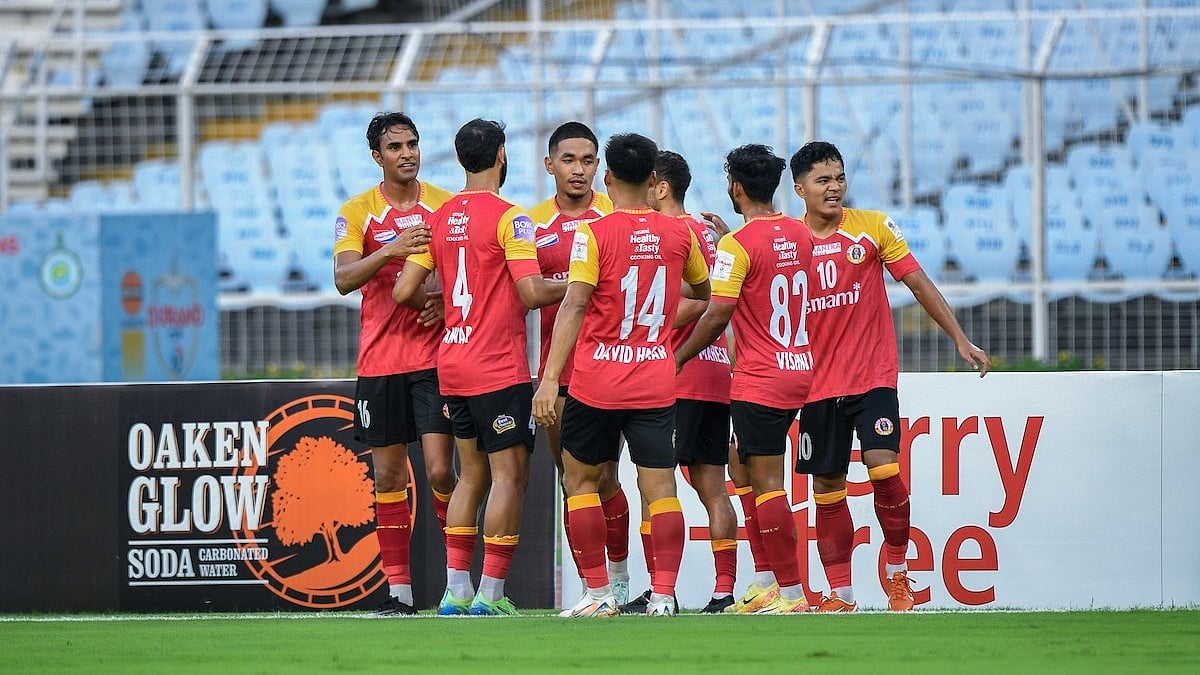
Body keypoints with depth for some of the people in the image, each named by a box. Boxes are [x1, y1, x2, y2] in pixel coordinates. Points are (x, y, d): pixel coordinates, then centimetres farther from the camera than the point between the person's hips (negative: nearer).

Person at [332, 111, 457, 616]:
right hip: (379, 361, 1)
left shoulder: (448, 206, 4)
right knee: (388, 475, 3)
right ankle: (398, 591, 7)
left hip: (435, 359, -1)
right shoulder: (357, 213, 2)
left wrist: (448, 301, -10)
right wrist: (389, 251, -28)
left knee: (440, 470, -10)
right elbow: (343, 278, -12)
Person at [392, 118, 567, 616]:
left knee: (472, 475, 14)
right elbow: (531, 293, -18)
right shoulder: (508, 218, -11)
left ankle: (456, 589, 10)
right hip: (500, 368, -7)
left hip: (452, 364, 7)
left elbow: (403, 292, 8)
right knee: (509, 476, -3)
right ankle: (490, 593, -8)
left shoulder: (439, 218, 8)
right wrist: (573, 286, 0)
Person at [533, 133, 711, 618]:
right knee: (660, 488, 1)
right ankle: (664, 594, -9)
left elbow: (574, 305, -15)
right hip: (656, 384, 3)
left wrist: (549, 379, -17)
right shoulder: (679, 233, 5)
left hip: (597, 382, -3)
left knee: (580, 478, 12)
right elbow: (703, 291, 23)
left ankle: (599, 595, 9)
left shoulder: (594, 233, -7)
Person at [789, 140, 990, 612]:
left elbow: (918, 283, 2)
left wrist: (960, 339, -2)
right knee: (827, 488, 4)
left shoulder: (873, 227, 0)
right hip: (818, 383, 2)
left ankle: (897, 571, 1)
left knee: (883, 467, -18)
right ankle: (841, 595, 14)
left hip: (874, 376, -2)